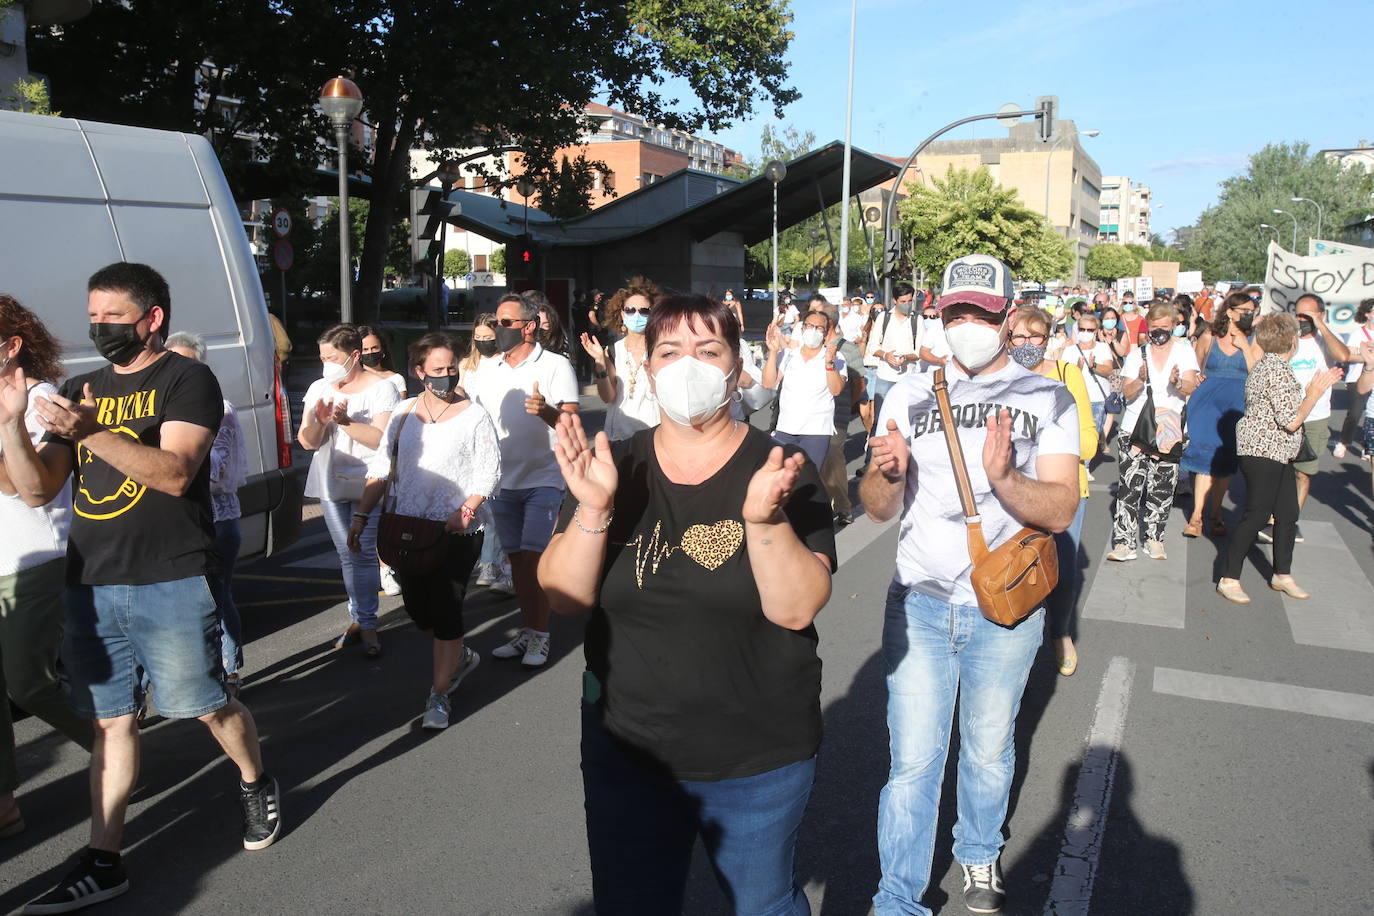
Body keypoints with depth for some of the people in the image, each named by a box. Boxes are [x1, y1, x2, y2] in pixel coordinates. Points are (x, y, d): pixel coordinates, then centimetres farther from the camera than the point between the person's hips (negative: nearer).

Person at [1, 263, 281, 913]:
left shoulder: (187, 380, -4)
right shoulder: (79, 391, 14)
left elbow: (175, 472, -18)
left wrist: (91, 433, -27)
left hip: (171, 584, -5)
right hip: (91, 586, 5)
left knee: (206, 705, 3)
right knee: (110, 721, 10)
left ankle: (256, 785, 31)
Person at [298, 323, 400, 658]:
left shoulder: (381, 388, -6)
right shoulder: (319, 388, 8)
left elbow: (382, 439, -15)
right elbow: (307, 442, 5)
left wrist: (345, 421, -23)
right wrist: (319, 421, -15)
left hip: (368, 484, -5)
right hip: (330, 483, 5)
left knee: (363, 554, -8)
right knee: (347, 555, 8)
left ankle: (366, 624, -1)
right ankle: (359, 619, 17)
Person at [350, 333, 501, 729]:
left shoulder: (474, 416, -4)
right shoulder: (403, 413, 7)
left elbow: (489, 473, -6)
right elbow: (381, 469, 10)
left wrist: (465, 510, -20)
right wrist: (361, 516, 4)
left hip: (457, 532, -5)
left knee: (445, 608, -5)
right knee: (417, 607, 11)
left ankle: (439, 694, 8)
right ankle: (460, 657, 38)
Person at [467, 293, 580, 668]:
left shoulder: (555, 365, -5)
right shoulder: (486, 369, 11)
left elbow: (572, 421, -14)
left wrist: (546, 410, -34)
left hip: (543, 479, -5)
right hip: (502, 480, 5)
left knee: (534, 556, -9)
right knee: (516, 556, 11)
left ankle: (539, 636, 3)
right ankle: (527, 632, 22)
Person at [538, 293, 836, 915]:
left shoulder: (781, 469, -9)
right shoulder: (616, 467, -3)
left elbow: (797, 608, -17)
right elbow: (565, 597, -8)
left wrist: (764, 517, -33)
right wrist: (594, 507, -24)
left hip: (757, 758, -1)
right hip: (626, 748, 2)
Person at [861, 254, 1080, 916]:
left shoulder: (1047, 399, -1)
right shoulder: (910, 394, 3)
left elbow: (1060, 512, -10)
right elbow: (878, 508, 1)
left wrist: (1005, 478, -29)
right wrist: (886, 472, -22)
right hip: (919, 602, 0)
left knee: (988, 752, 17)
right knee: (912, 760, 2)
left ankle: (980, 856, 44)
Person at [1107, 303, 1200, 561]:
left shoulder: (1184, 351, 6)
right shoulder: (1137, 355, 9)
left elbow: (1191, 387, -7)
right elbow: (1127, 393, 0)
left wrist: (1178, 382, -29)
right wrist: (1141, 379, -20)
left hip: (1169, 431, 0)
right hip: (1134, 430, 0)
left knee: (1162, 487, 2)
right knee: (1130, 485, -8)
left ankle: (1154, 539, 16)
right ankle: (1124, 542, -7)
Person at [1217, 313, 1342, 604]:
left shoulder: (1267, 365, 12)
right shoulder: (1279, 372, -20)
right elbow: (1291, 422, -21)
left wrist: (1316, 388, 19)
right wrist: (1314, 394, -11)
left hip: (1279, 455, 10)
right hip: (1263, 452, -10)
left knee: (1288, 514, 15)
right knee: (1256, 516, -6)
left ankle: (1282, 575, 27)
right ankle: (1229, 580, 1)